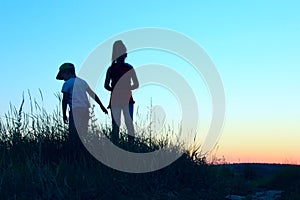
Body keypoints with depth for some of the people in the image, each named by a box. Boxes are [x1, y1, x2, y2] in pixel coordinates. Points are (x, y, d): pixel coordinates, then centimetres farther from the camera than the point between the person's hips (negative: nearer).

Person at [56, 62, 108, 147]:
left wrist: (64, 114, 0)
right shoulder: (82, 82, 19)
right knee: (83, 134, 10)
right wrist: (102, 106, 32)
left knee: (74, 135, -5)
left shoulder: (67, 83, 1)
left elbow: (65, 100, -5)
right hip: (85, 110, 6)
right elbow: (93, 95, 24)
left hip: (75, 110, -6)